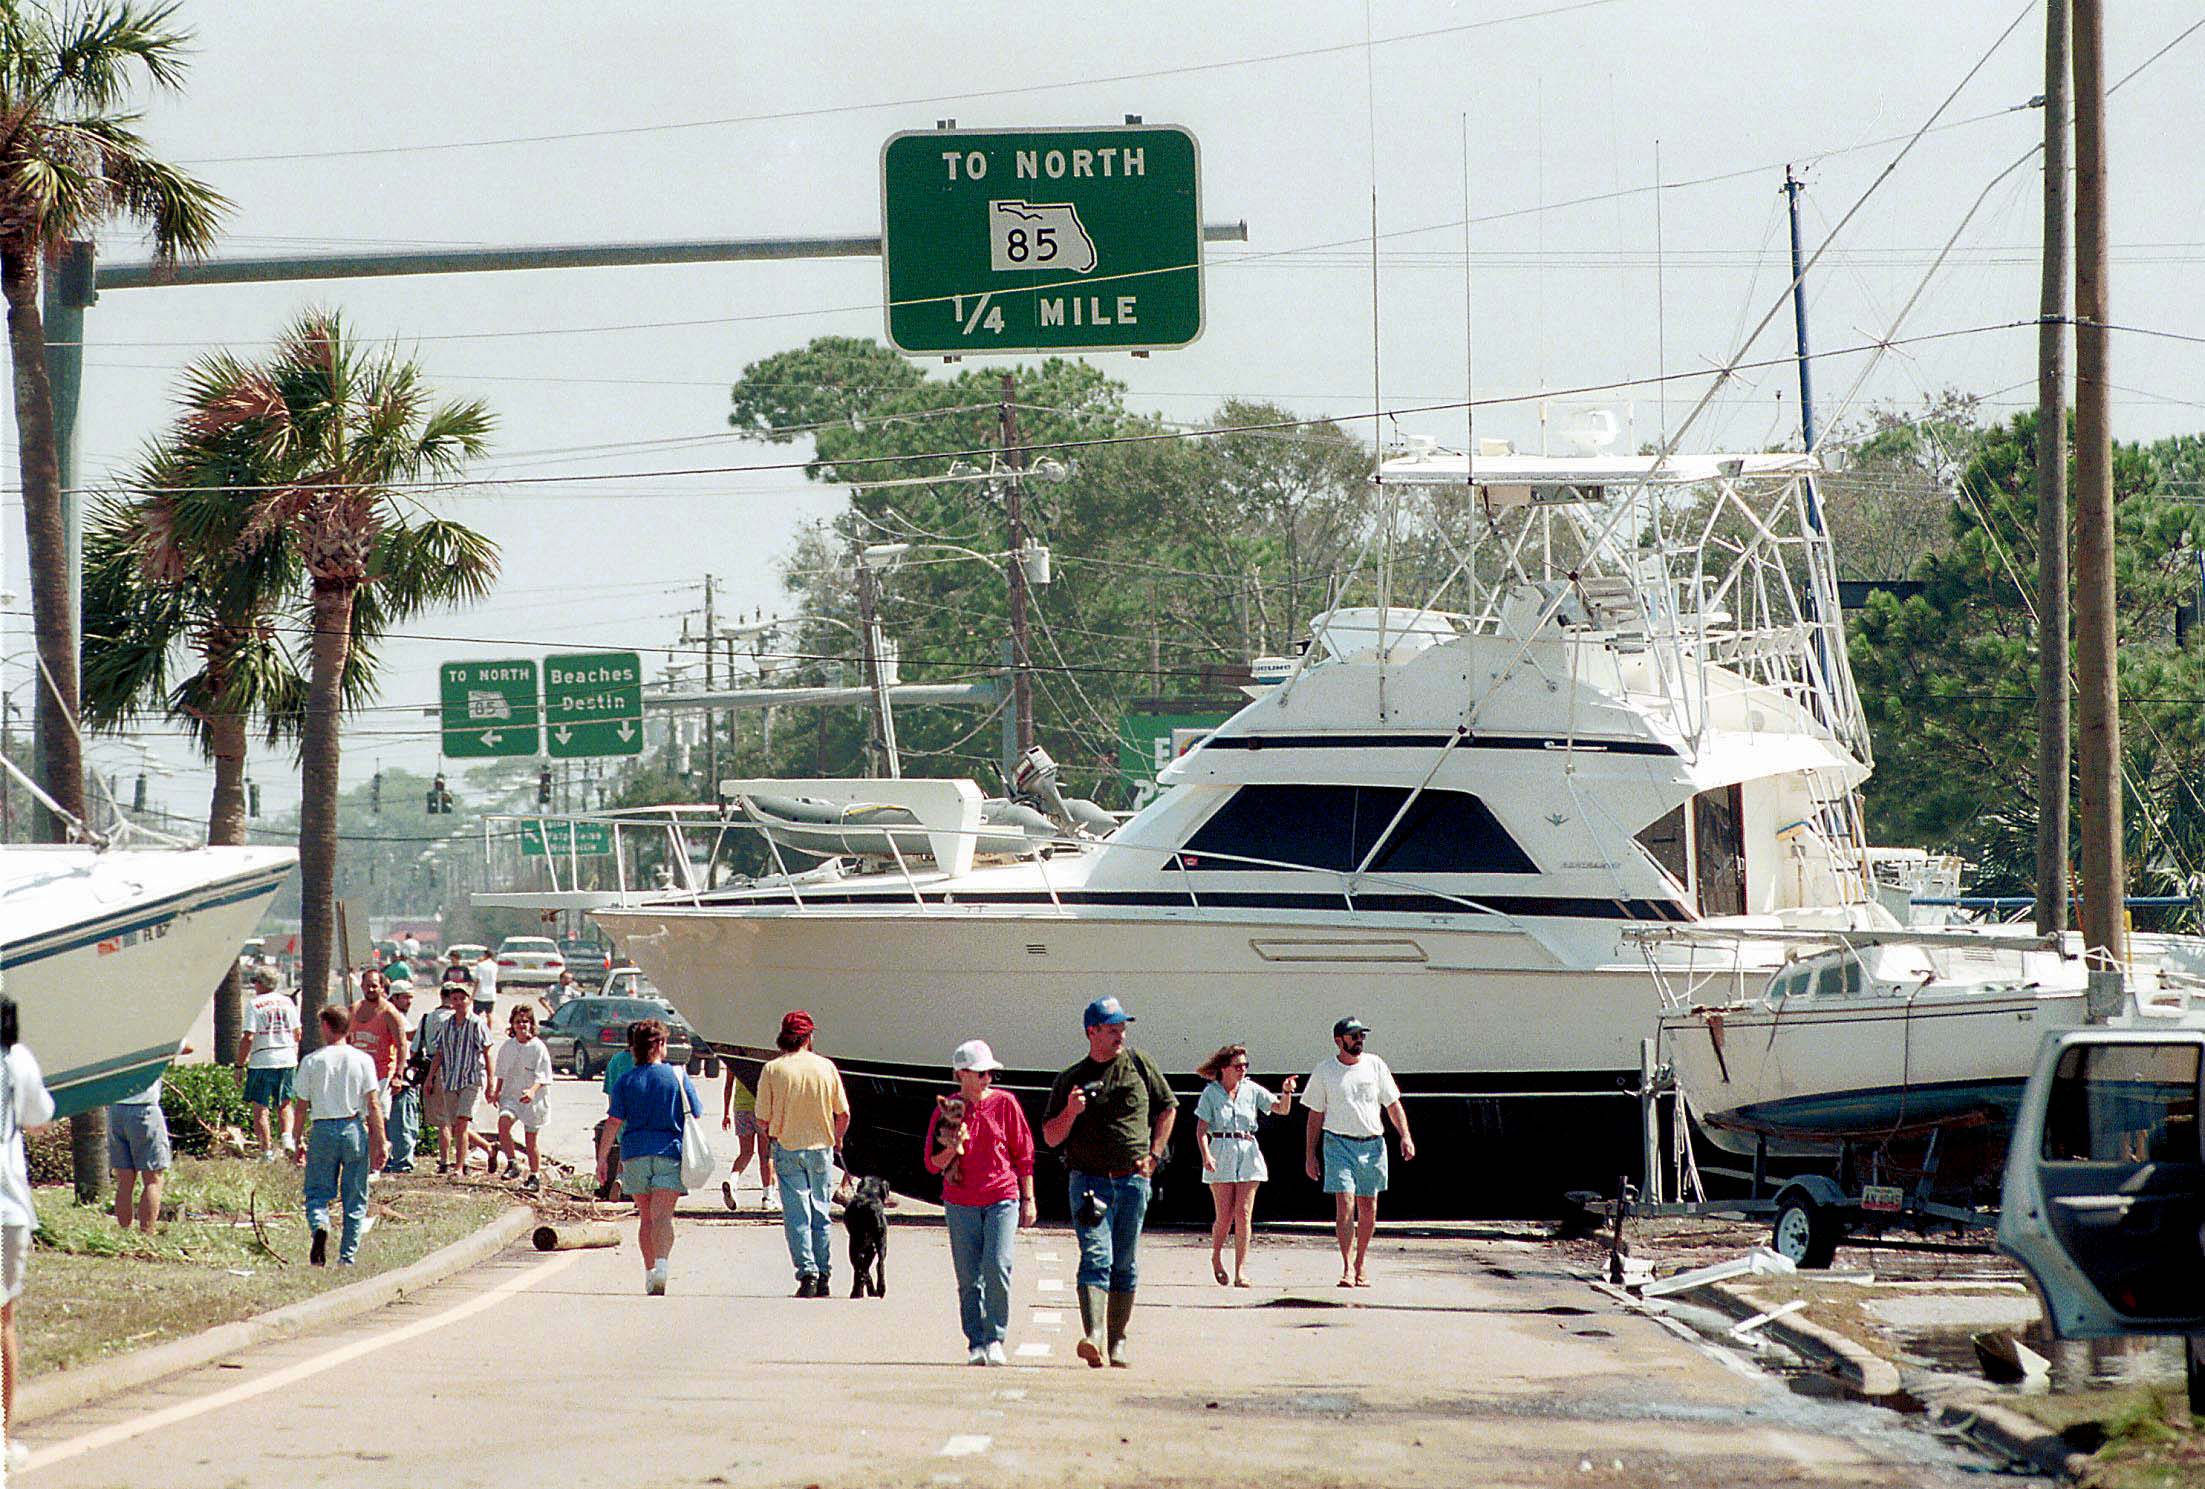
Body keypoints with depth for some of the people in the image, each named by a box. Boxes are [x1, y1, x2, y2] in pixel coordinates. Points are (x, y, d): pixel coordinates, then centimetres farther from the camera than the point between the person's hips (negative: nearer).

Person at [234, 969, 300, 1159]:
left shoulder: (255, 1005, -7)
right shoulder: (288, 1002, 8)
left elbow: (248, 1038, -12)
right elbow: (297, 1033, 13)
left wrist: (240, 1065, -5)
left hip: (263, 1061, -5)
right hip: (287, 1060, 5)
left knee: (260, 1108, 2)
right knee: (284, 1105, 17)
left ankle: (266, 1150, 0)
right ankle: (287, 1136, -5)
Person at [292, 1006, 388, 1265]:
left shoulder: (311, 1062, -1)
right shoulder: (362, 1060, 0)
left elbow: (302, 1107, 2)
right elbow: (373, 1104, -3)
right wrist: (381, 1142, 0)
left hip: (322, 1130, -1)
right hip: (354, 1129, 1)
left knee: (317, 1193, 6)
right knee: (355, 1198, 10)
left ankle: (320, 1226, -25)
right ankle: (347, 1255, 8)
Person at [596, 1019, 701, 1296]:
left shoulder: (626, 1081, 2)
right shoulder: (678, 1078, 1)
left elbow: (614, 1122, -2)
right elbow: (695, 1117, 6)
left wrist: (602, 1157, 3)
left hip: (635, 1152, 1)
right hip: (670, 1150, -1)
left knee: (645, 1216, 14)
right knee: (662, 1215, -10)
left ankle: (650, 1271, 19)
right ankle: (662, 1263, -33)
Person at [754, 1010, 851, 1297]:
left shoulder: (772, 1070, -8)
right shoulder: (825, 1067, -3)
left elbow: (763, 1119, -6)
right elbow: (843, 1114, 2)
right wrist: (837, 1138, 22)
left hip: (787, 1148, -2)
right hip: (821, 1147, 2)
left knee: (797, 1216, 0)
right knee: (820, 1215, 12)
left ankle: (807, 1273, -10)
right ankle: (823, 1277, 13)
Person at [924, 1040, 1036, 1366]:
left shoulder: (1005, 1103, 2)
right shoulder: (945, 1110, 2)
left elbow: (1023, 1154, 8)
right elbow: (933, 1164, 4)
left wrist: (1028, 1199, 7)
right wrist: (951, 1149, -17)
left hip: (1002, 1198, -1)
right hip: (960, 1204, 1)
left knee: (997, 1268, -14)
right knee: (969, 1278, 1)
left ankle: (995, 1339, -4)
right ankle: (976, 1343, 9)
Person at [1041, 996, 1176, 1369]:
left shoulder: (1139, 1065, 7)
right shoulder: (1071, 1079, 5)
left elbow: (1167, 1108, 18)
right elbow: (1050, 1137, 6)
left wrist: (1153, 1155, 7)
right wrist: (1070, 1112, -14)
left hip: (1133, 1181, 2)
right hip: (1089, 1180, -2)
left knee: (1125, 1265, 6)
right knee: (1096, 1257, -16)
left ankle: (1118, 1341, 14)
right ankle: (1094, 1336, -29)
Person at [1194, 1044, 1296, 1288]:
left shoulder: (1251, 1090, 7)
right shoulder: (1211, 1093, -1)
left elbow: (1281, 1109, 6)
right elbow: (1201, 1129, -4)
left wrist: (1286, 1092, -14)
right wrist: (1206, 1155, -18)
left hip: (1248, 1153, 2)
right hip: (1221, 1153, -2)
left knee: (1243, 1214, -4)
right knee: (1225, 1215, -2)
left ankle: (1240, 1270, -2)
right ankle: (1216, 1258, 25)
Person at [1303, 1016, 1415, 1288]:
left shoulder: (1375, 1066, 5)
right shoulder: (1324, 1072, 1)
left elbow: (1393, 1104, 7)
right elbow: (1316, 1115, 7)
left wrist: (1405, 1137, -5)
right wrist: (1310, 1154, 4)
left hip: (1372, 1144, 3)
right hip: (1339, 1144, -3)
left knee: (1368, 1209, 6)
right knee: (1345, 1205, -14)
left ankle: (1360, 1266, 18)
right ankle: (1347, 1269, -16)